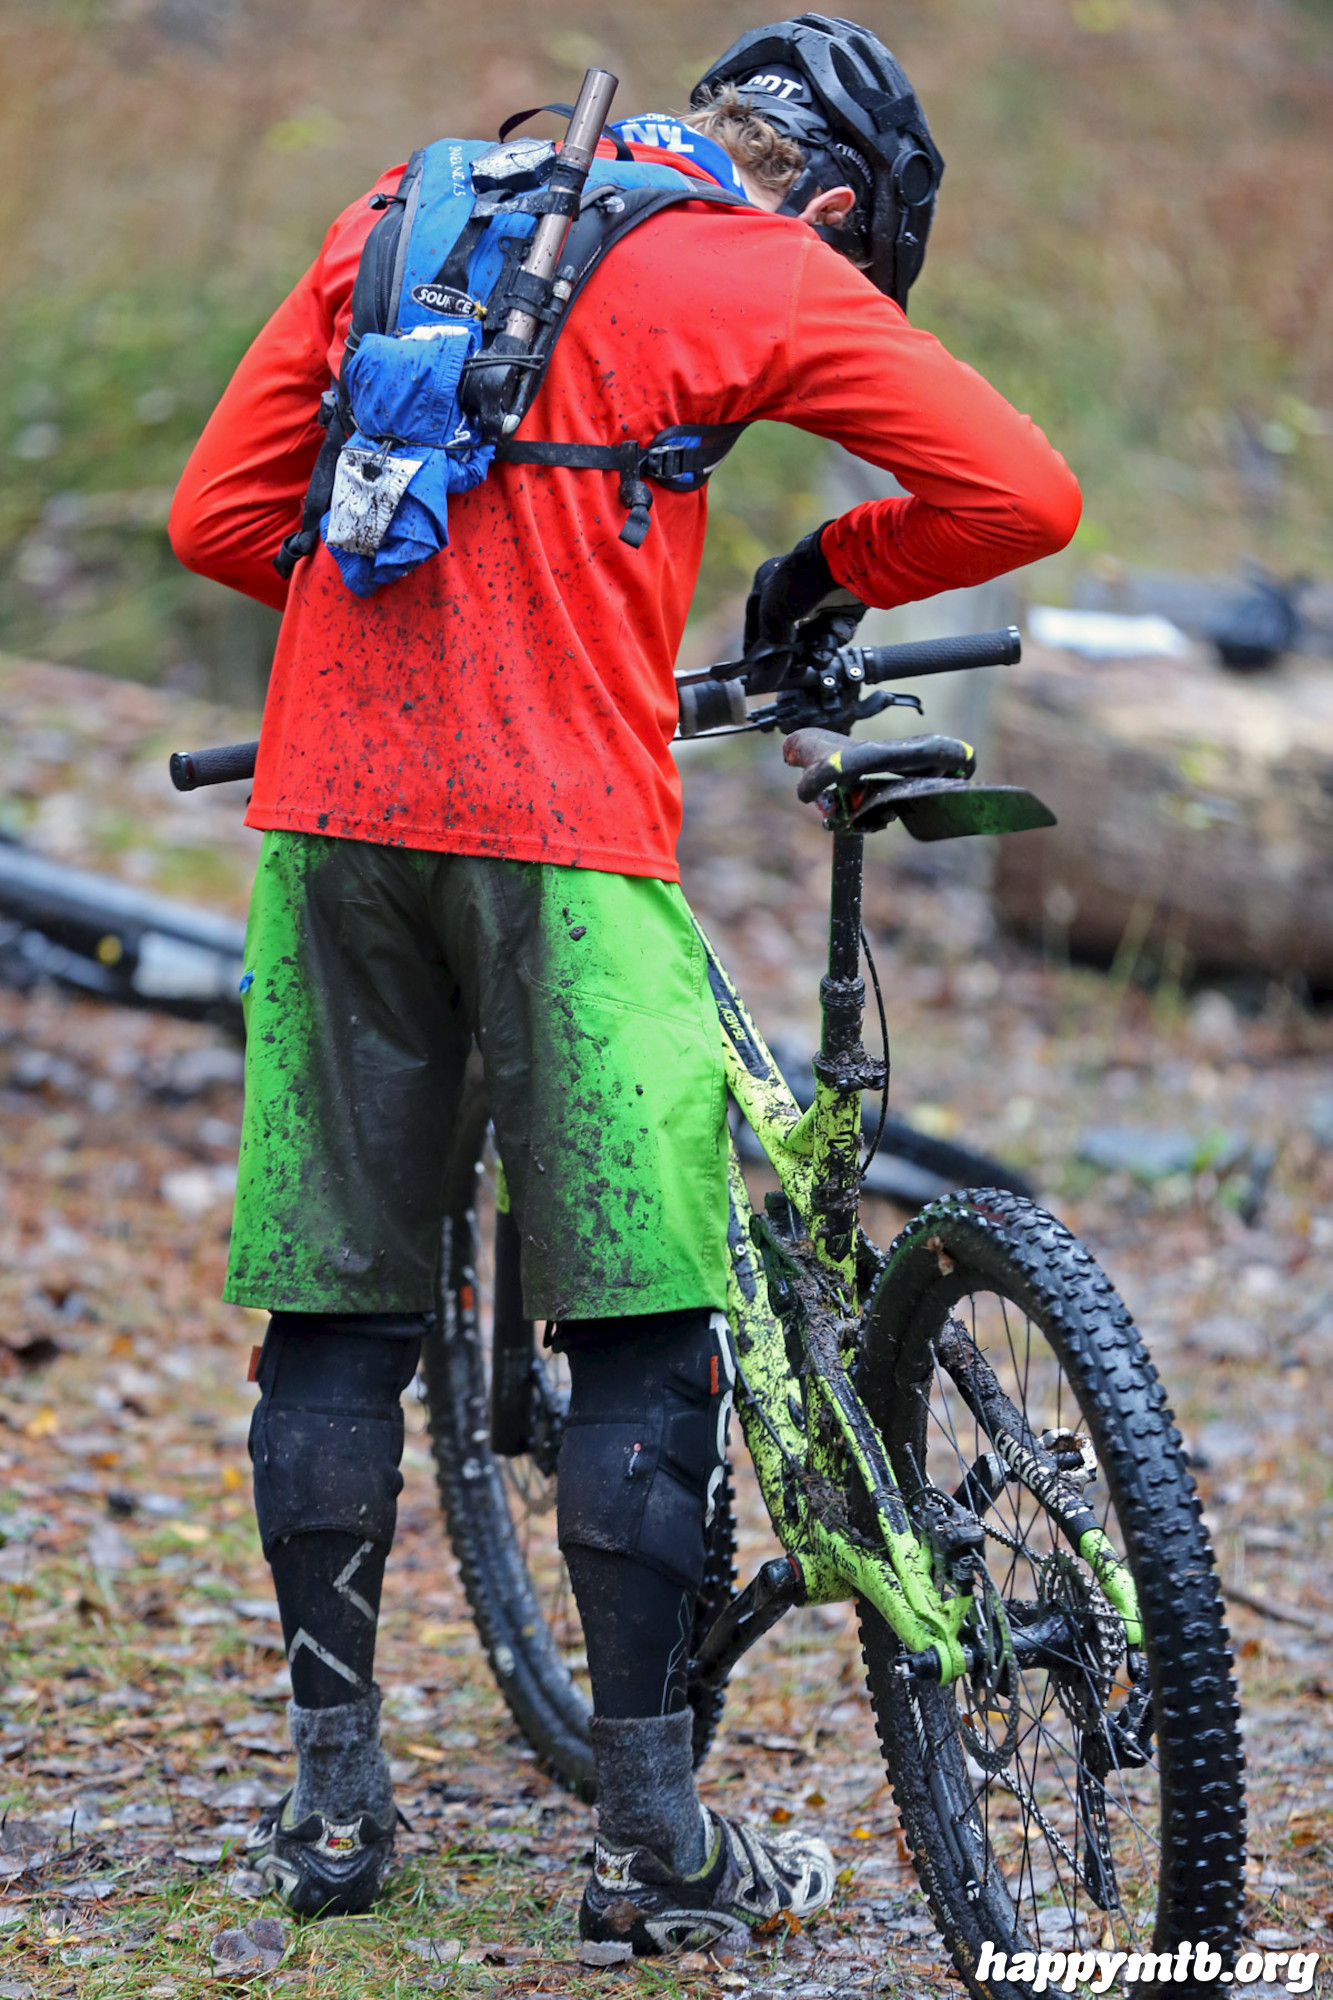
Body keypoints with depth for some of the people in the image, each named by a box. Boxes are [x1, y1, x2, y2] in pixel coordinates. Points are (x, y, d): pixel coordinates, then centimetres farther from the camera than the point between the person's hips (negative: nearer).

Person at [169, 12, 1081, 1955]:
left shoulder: (400, 217, 17)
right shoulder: (761, 275, 2)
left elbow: (218, 515, 14)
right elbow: (1024, 490, -4)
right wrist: (830, 572, 12)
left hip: (331, 804, 5)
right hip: (562, 834, -5)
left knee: (337, 1313, 11)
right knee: (642, 1331, 2)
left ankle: (333, 1793, 16)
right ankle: (657, 1843, 3)